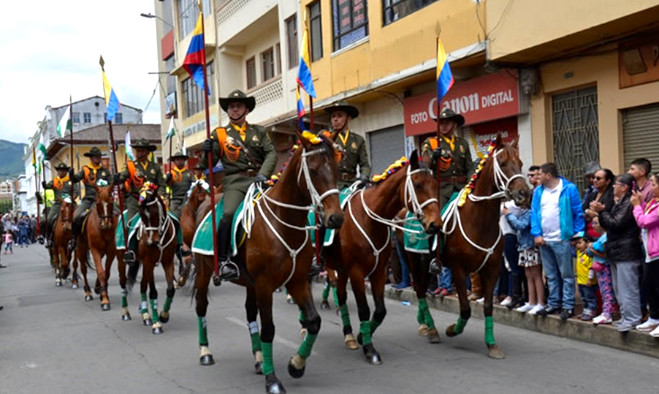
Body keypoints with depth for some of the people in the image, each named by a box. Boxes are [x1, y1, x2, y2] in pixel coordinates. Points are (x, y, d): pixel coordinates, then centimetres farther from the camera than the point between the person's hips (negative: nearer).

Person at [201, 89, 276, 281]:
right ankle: (224, 260, -21)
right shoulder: (219, 134, 13)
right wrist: (207, 151, -13)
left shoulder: (259, 131, 18)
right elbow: (208, 164, 9)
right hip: (234, 182, -2)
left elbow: (271, 153, 5)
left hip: (259, 179, 2)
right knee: (229, 213, -29)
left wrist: (263, 174, -12)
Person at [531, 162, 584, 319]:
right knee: (551, 275, 14)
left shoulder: (569, 189, -7)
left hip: (562, 239, -5)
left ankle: (568, 306, 7)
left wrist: (577, 235, -9)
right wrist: (536, 234, -4)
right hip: (544, 240, 5)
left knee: (566, 275, 2)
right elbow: (534, 213, 6)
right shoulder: (538, 191, 8)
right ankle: (553, 303, 24)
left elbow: (578, 213, -6)